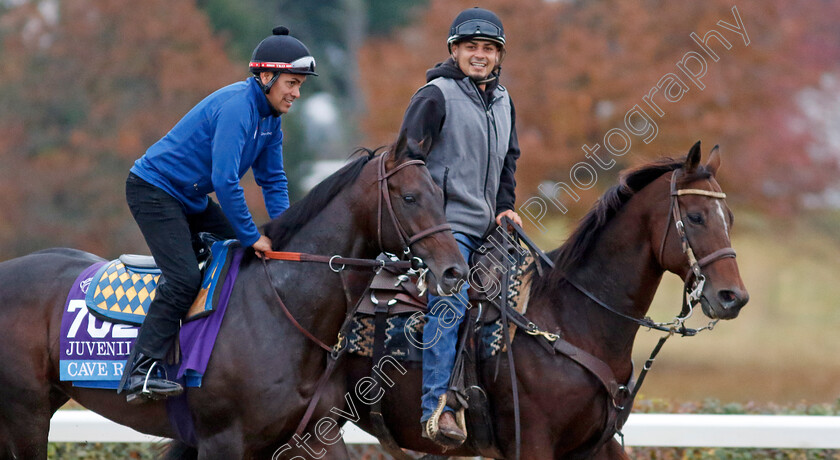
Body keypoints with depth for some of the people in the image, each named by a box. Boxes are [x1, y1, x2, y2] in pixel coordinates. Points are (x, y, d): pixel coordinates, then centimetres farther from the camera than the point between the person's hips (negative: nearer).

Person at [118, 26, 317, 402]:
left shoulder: (271, 115, 5)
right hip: (154, 191, -10)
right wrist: (252, 237, -23)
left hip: (191, 198, 10)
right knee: (185, 277, -22)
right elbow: (225, 181, -30)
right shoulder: (237, 107, -26)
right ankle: (139, 372, -21)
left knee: (247, 253, 8)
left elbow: (272, 179, 13)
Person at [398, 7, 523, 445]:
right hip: (445, 223, -8)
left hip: (483, 228, 8)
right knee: (449, 306, -21)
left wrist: (505, 208, 13)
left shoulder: (503, 103, 17)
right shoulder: (436, 95, -6)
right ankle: (436, 409, -24)